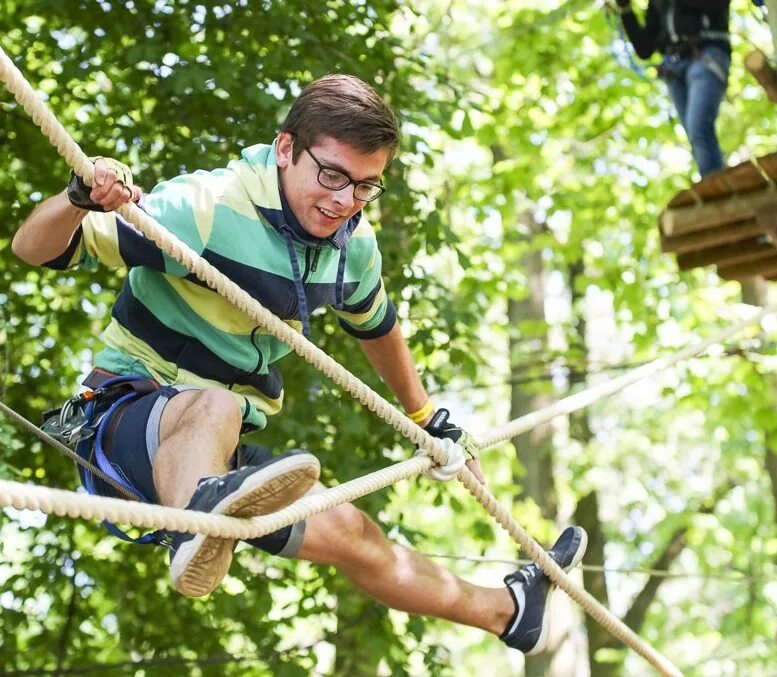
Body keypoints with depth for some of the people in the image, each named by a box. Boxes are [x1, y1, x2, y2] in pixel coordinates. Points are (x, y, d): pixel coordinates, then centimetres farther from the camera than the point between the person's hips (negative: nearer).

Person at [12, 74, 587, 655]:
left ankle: (509, 612, 28)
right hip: (129, 412, -6)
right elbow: (34, 248, -23)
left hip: (231, 454, 6)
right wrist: (81, 199, -45)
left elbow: (376, 327, 24)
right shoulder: (206, 208, -22)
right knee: (212, 408, -39)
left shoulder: (354, 244, 0)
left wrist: (430, 421, 34)